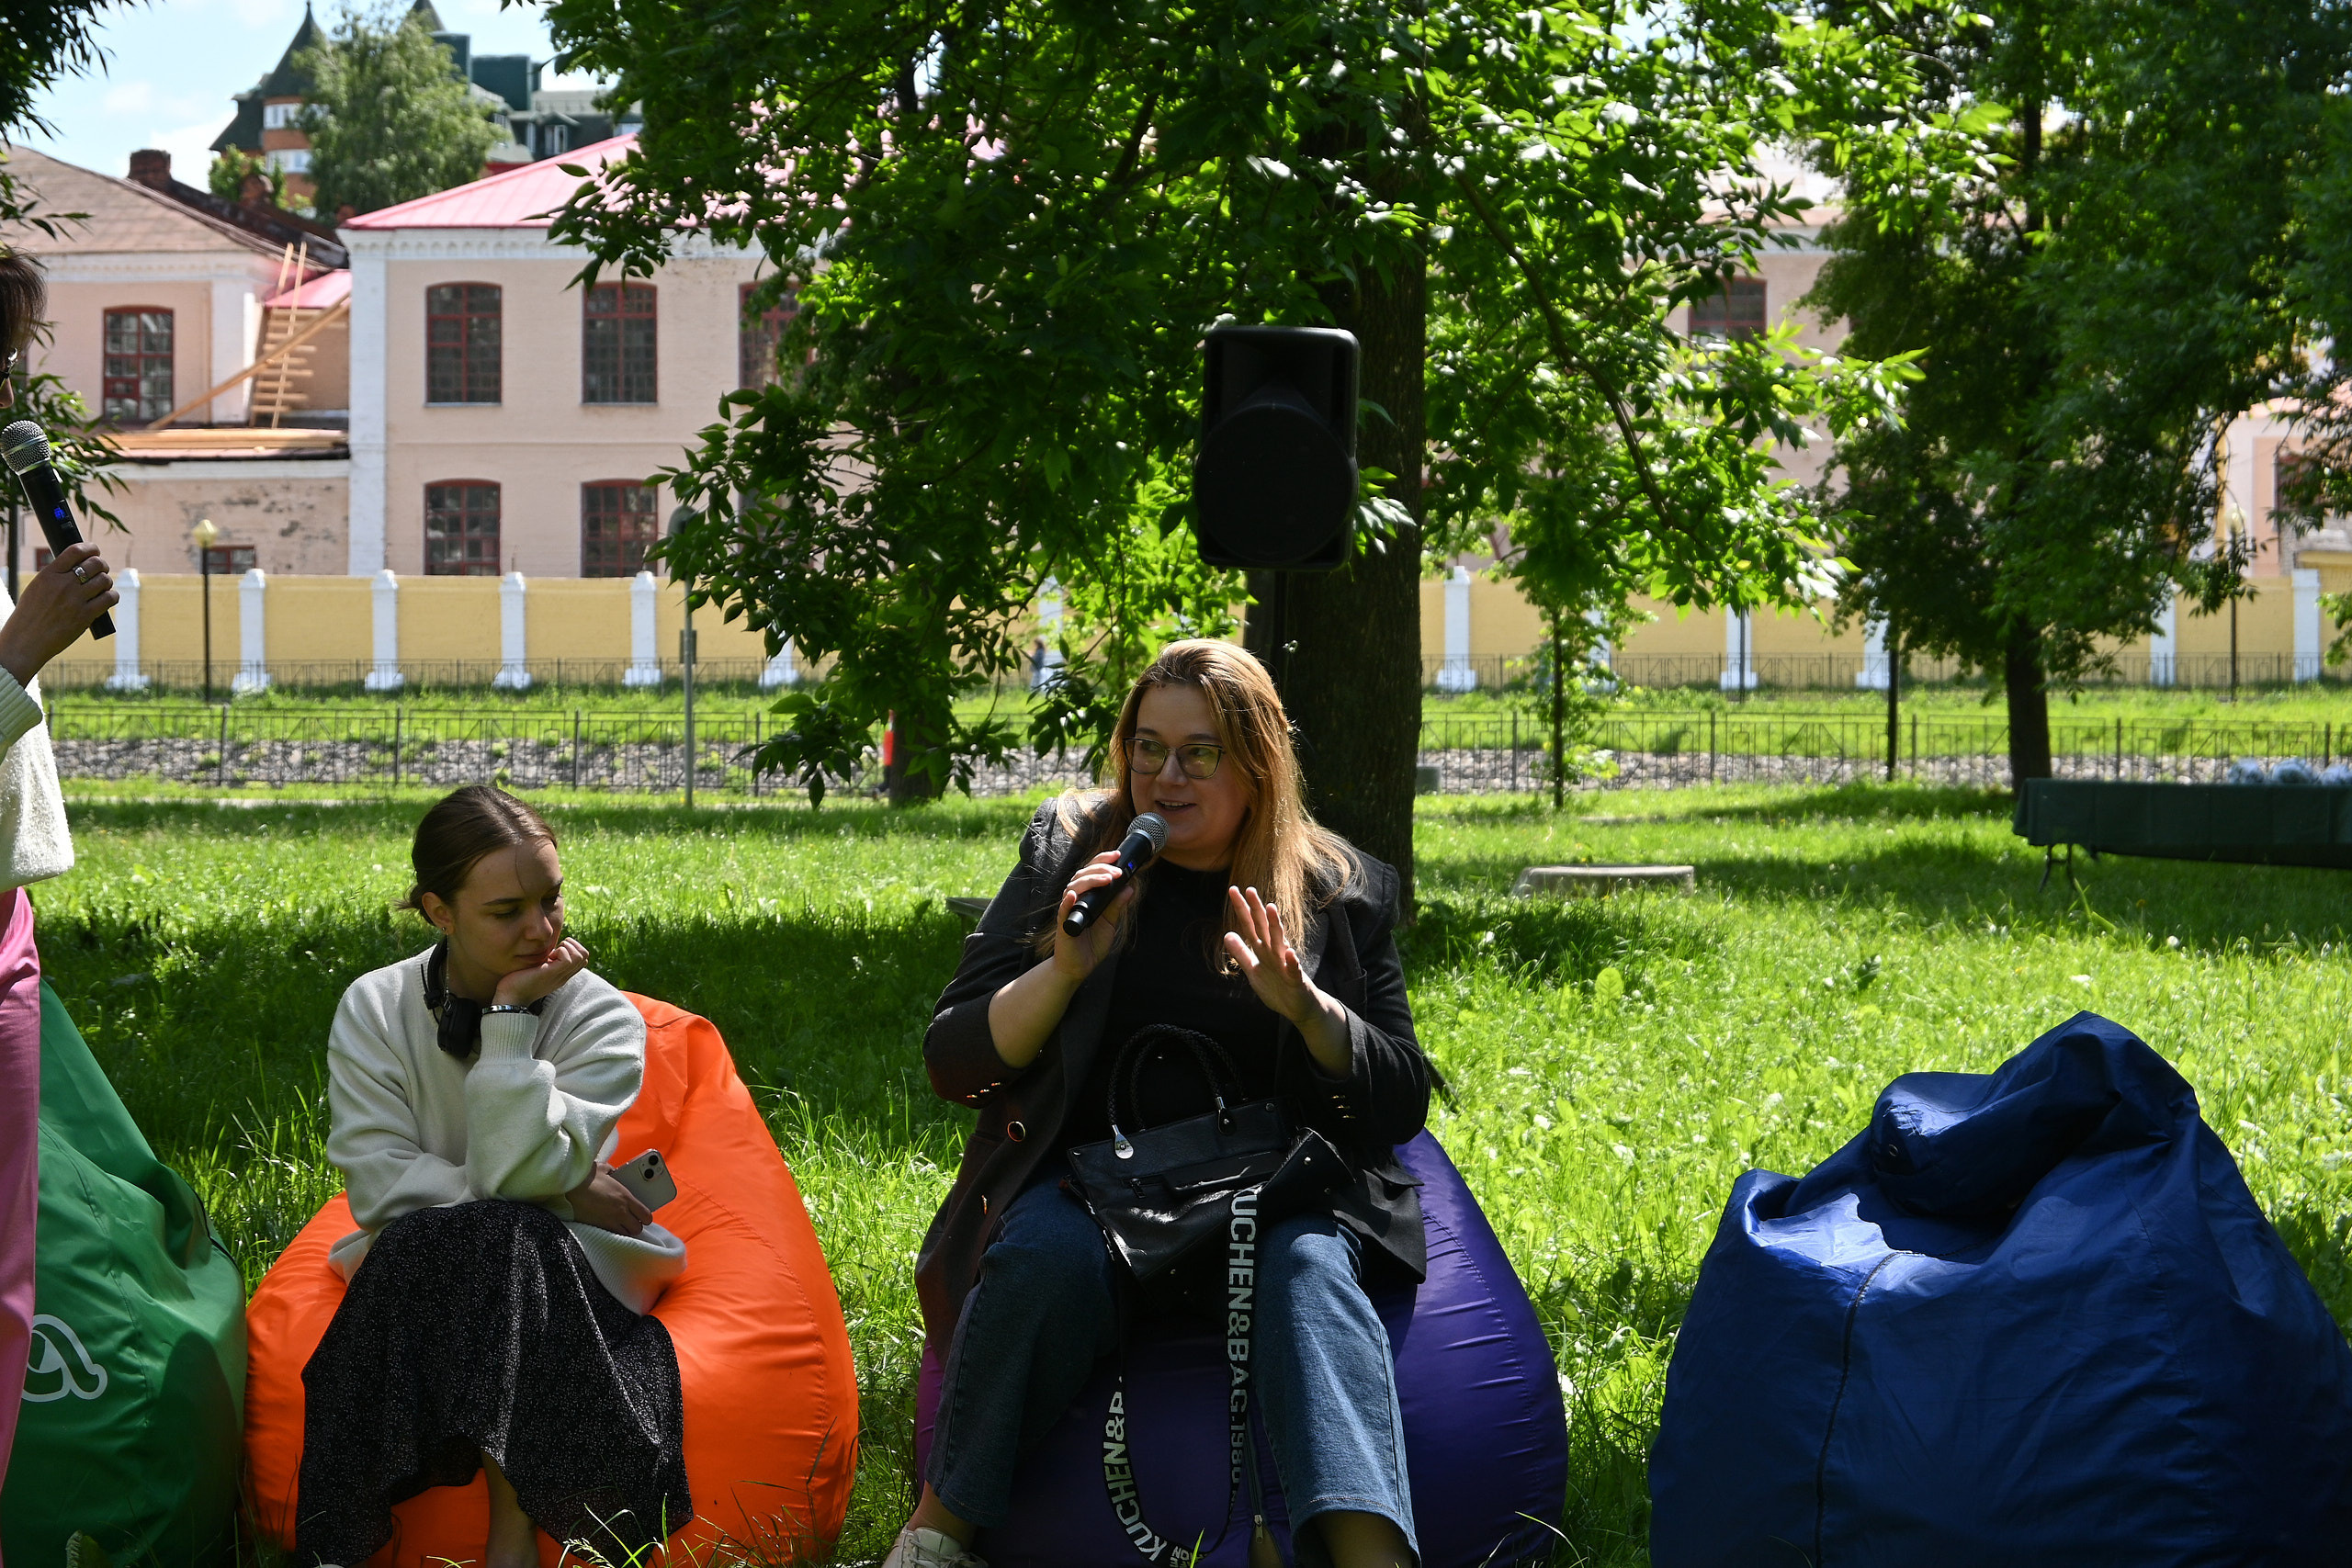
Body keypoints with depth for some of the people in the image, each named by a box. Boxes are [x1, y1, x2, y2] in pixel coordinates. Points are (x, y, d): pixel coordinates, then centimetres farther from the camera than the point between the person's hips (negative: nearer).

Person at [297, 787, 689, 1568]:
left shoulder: (602, 1020, -5)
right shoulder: (374, 1010, 0)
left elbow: (511, 1170, -19)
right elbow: (378, 1183, -10)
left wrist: (511, 1014, -17)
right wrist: (560, 1192, -15)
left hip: (563, 1270, -1)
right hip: (420, 1271, 1)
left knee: (505, 1239, -33)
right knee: (419, 1238, -32)